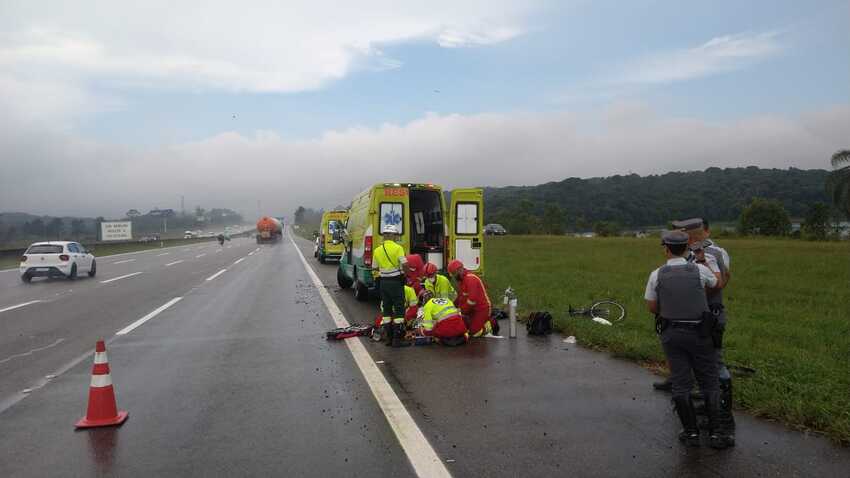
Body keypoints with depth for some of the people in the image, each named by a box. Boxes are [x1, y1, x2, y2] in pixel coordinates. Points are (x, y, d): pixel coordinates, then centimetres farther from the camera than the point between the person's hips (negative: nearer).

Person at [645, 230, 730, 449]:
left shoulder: (656, 275, -6)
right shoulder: (699, 270, -8)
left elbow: (651, 307, 4)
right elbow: (717, 284, 16)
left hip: (671, 334, 1)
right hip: (699, 334, 0)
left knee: (681, 384, 8)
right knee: (709, 382, 10)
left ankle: (691, 432, 13)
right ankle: (714, 433, 9)